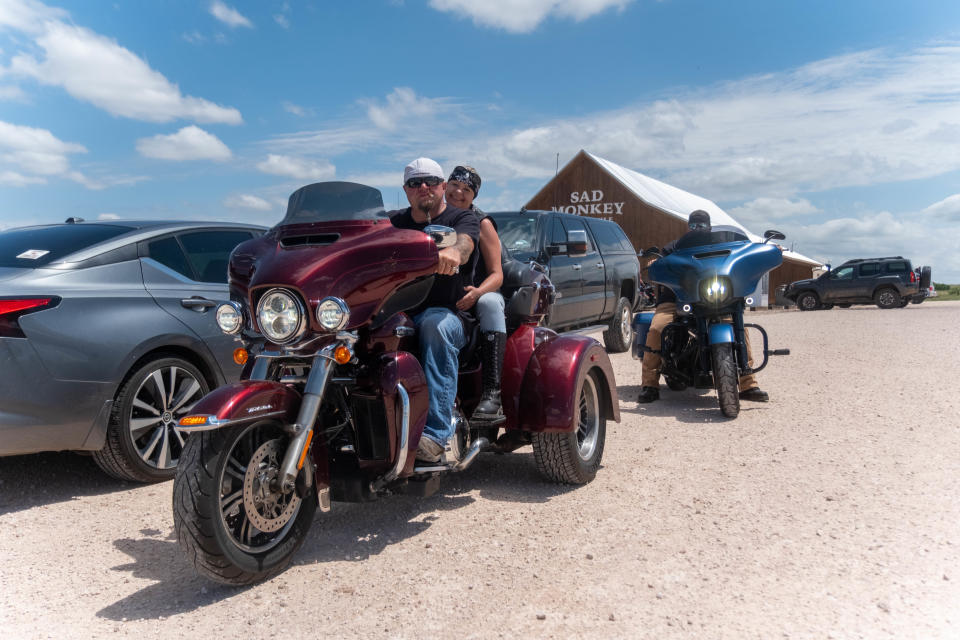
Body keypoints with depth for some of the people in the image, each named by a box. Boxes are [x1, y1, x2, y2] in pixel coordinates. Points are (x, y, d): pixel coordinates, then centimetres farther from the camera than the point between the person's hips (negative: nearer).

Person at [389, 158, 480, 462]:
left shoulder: (462, 217, 6)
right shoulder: (395, 221, 22)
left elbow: (465, 243, -18)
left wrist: (453, 251, -42)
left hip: (449, 313, -4)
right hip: (400, 313, 4)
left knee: (435, 324, -38)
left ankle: (435, 434, -40)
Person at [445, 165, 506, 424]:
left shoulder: (482, 223, 2)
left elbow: (497, 274, -5)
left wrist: (477, 292, -27)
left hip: (479, 293, -3)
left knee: (490, 303, -39)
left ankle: (492, 394, -47)